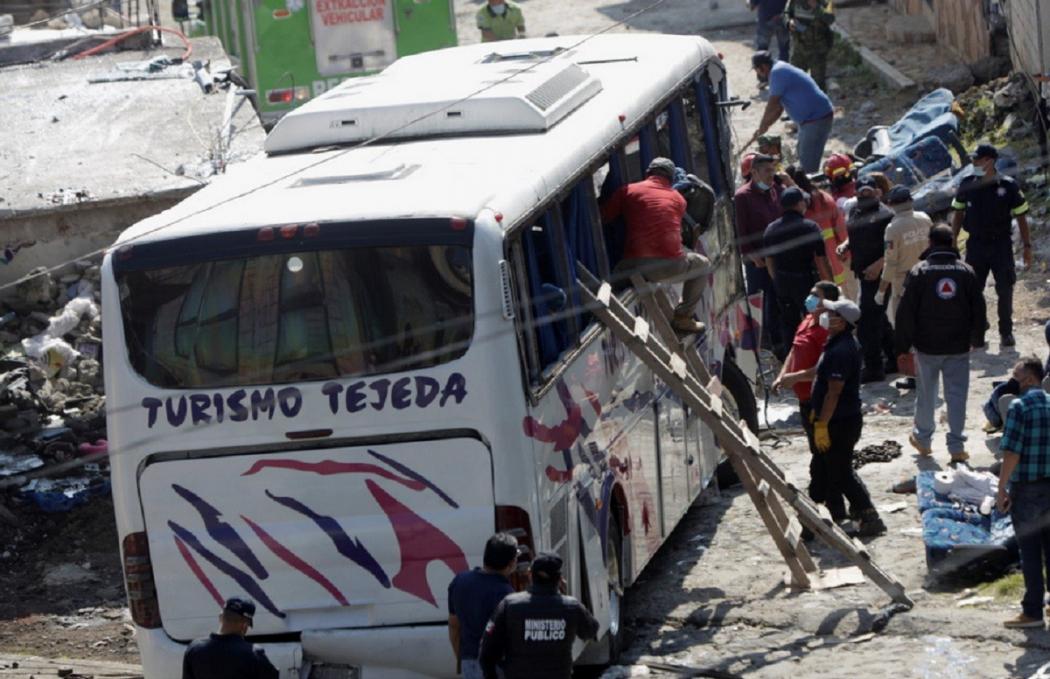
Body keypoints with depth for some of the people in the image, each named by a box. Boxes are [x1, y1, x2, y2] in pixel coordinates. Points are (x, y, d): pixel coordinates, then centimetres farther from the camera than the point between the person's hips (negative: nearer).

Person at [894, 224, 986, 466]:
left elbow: (906, 312, -8)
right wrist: (975, 338, 20)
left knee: (926, 394, 13)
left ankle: (923, 439, 27)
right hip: (959, 347, 1)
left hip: (927, 346, -1)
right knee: (957, 394, 4)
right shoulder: (966, 271, -1)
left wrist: (903, 346, 0)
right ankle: (957, 446, 0)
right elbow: (979, 308, 6)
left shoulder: (919, 271, -8)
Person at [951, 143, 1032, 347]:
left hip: (1001, 244, -2)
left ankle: (1006, 332, 16)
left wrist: (1027, 246, -1)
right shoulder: (967, 185, -1)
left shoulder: (1008, 186, -7)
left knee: (1005, 290, 2)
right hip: (975, 244, 2)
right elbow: (958, 214, 9)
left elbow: (1021, 217, 0)